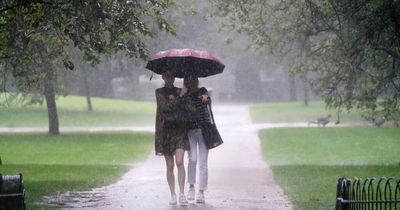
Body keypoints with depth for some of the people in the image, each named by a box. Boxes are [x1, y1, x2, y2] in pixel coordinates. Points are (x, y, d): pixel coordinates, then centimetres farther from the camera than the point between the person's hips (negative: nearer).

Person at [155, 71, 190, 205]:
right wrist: (179, 96, -10)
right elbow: (165, 106, -11)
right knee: (170, 166, 3)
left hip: (179, 130, 1)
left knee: (179, 162, -14)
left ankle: (182, 194, -15)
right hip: (165, 131, -1)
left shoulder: (179, 91, 11)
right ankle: (173, 195, 12)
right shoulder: (159, 92, 5)